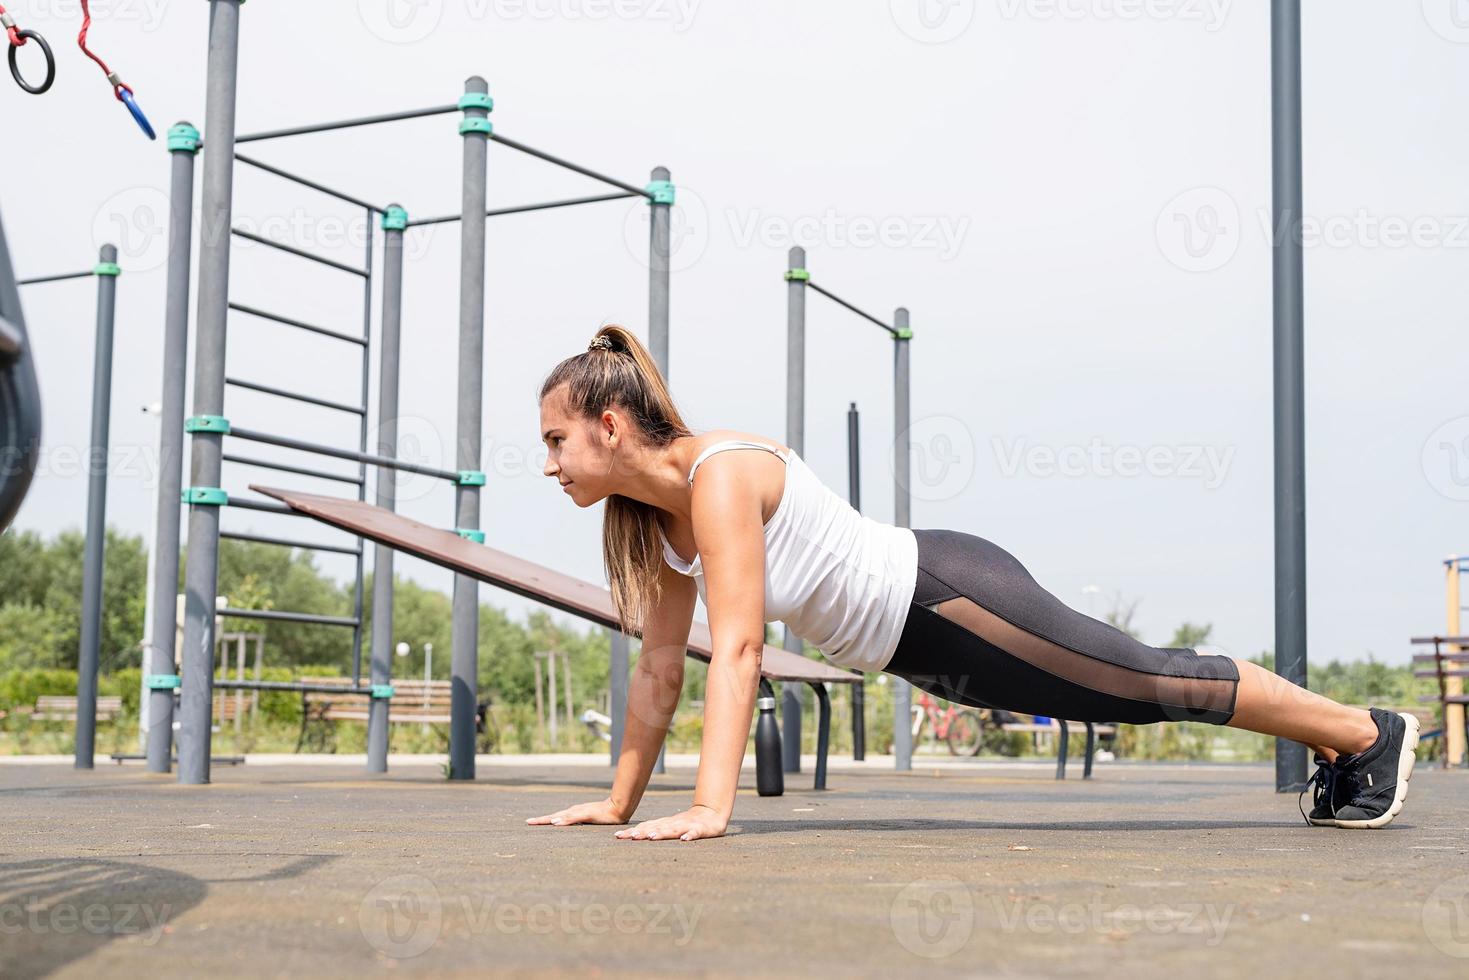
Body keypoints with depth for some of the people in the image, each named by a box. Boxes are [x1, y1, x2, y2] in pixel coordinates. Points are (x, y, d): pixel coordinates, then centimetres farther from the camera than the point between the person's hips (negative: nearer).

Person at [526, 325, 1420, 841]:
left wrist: (711, 808, -39)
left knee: (1162, 683, 6)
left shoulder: (719, 474, -27)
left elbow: (737, 648, -35)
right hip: (916, 644, 8)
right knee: (1151, 689, 20)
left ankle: (1370, 733, 26)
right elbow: (660, 669, 5)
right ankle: (1343, 747, 38)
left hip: (949, 598, -8)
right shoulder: (649, 519, -1)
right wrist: (622, 802, 4)